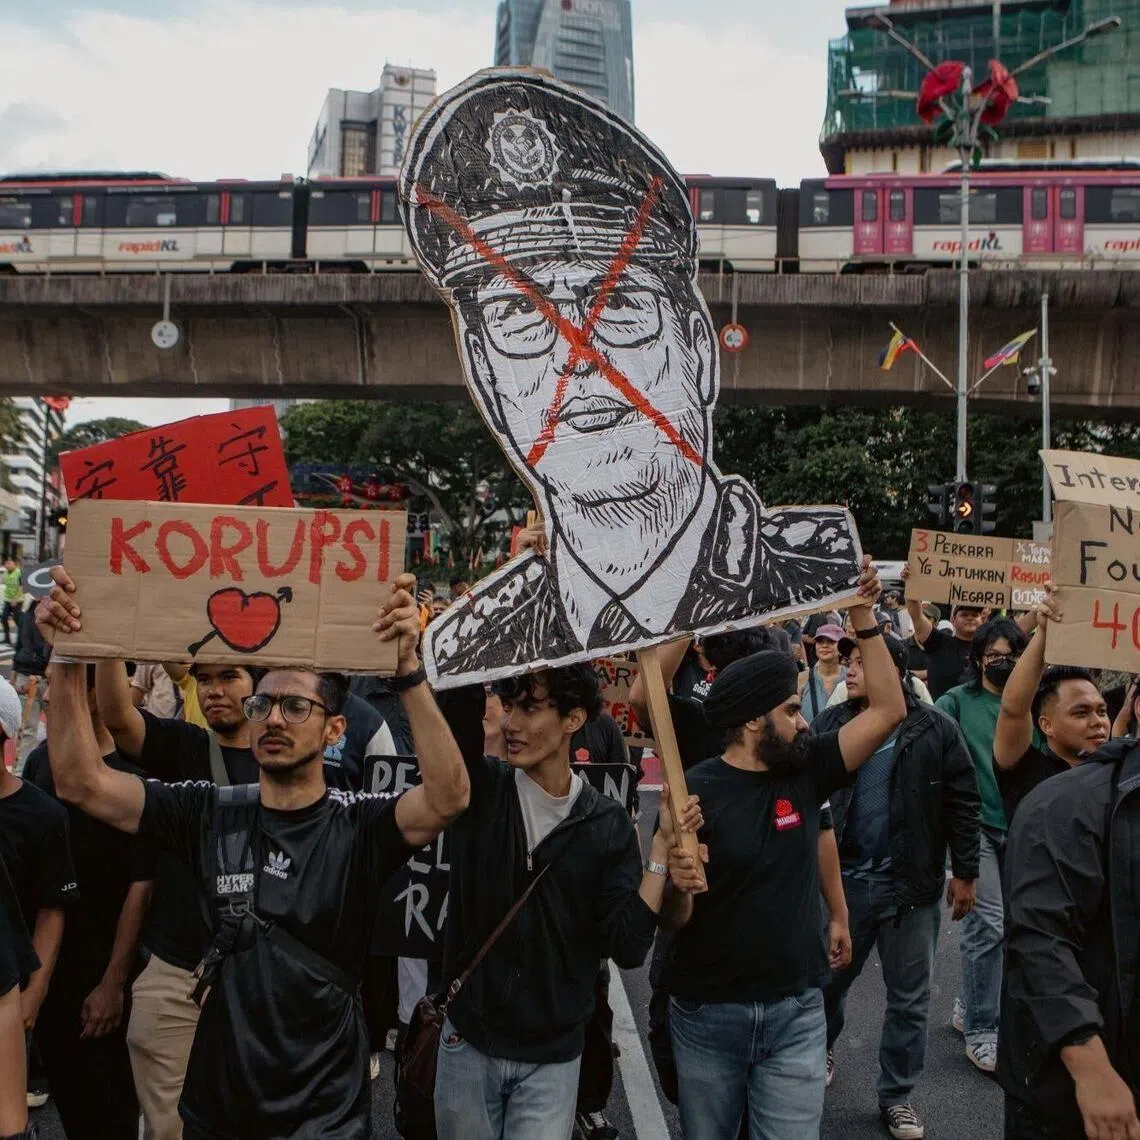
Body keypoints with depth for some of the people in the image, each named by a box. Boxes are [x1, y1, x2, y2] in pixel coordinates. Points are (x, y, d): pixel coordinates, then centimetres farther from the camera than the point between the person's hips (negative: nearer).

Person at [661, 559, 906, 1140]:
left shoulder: (804, 770, -1)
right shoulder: (695, 792, -13)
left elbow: (888, 710, -1)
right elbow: (675, 918, -12)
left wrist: (863, 618, -7)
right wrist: (679, 884, -35)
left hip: (796, 1012, 2)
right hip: (706, 1015, -2)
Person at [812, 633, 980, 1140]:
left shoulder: (936, 730, -7)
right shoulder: (829, 724, -2)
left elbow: (962, 805, -3)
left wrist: (964, 873, -2)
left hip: (911, 886, -1)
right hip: (842, 879, 1)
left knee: (909, 998, 11)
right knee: (827, 979, 17)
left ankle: (897, 1095, 28)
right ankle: (821, 1049, 45)